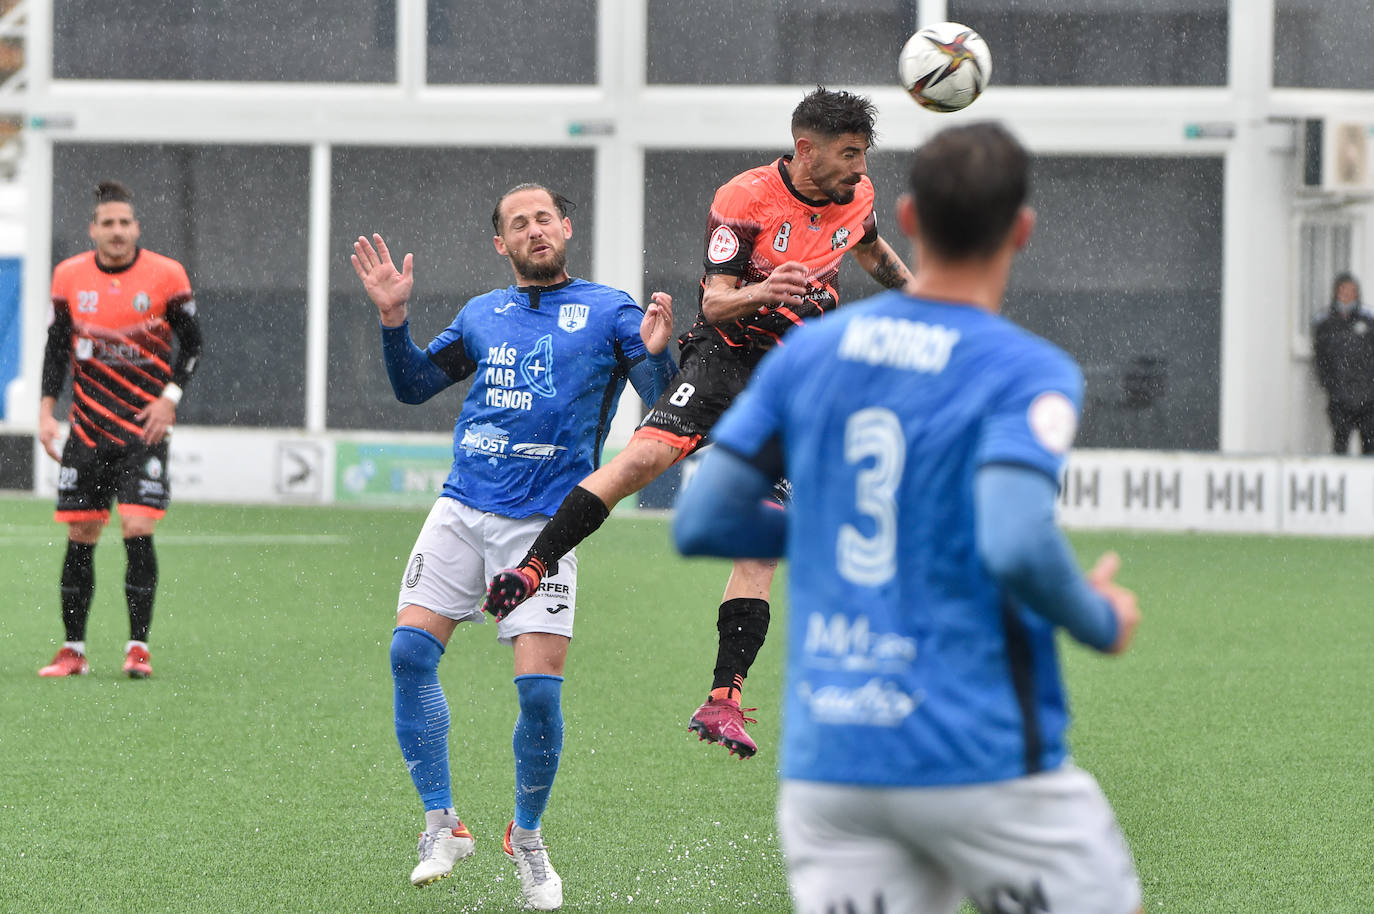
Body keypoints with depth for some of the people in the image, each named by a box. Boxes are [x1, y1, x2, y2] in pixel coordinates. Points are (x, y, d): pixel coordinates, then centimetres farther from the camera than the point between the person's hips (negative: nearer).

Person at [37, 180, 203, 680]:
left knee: (138, 530, -12)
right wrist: (46, 410, 2)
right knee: (80, 536, 3)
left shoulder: (166, 276, -4)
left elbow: (191, 342, 3)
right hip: (87, 427, 2)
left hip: (145, 427, -2)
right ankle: (73, 649, 12)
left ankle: (138, 647, -5)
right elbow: (57, 347, 10)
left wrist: (170, 397, -9)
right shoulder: (69, 276, 2)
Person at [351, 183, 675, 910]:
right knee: (410, 651, -11)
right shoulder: (482, 315, 16)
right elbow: (413, 385, 22)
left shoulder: (607, 311, 4)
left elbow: (665, 405, -3)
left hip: (543, 523, -4)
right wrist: (394, 317, 7)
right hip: (461, 509, 4)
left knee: (539, 684, -10)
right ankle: (441, 824, 1)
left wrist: (656, 352, -24)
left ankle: (527, 837, 12)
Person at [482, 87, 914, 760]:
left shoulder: (856, 196, 6)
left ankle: (723, 701, -4)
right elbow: (715, 304, -16)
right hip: (727, 356, -5)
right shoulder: (745, 199, -12)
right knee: (645, 455, -31)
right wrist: (759, 293, -36)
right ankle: (531, 569, -27)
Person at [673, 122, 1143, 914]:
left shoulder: (807, 353, 7)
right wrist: (1103, 623, -4)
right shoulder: (1030, 374, -9)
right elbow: (1018, 547, -24)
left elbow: (702, 523, 7)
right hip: (984, 760, -5)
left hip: (824, 763, 5)